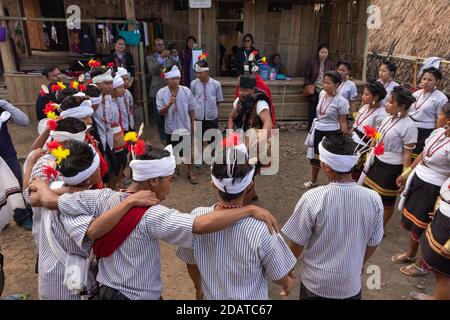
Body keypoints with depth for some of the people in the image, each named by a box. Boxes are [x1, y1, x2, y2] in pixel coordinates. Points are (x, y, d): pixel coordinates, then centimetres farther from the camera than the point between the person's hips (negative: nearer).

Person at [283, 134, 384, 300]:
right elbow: (373, 243, -2)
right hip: (351, 283, 2)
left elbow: (296, 243, -15)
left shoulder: (312, 199, -27)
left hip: (316, 283, -2)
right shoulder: (373, 199, -18)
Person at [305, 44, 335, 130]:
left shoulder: (330, 64, 3)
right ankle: (311, 128, 17)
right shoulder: (313, 62, 0)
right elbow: (307, 75, 6)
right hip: (314, 90, 0)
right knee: (312, 110, 5)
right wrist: (308, 86, -4)